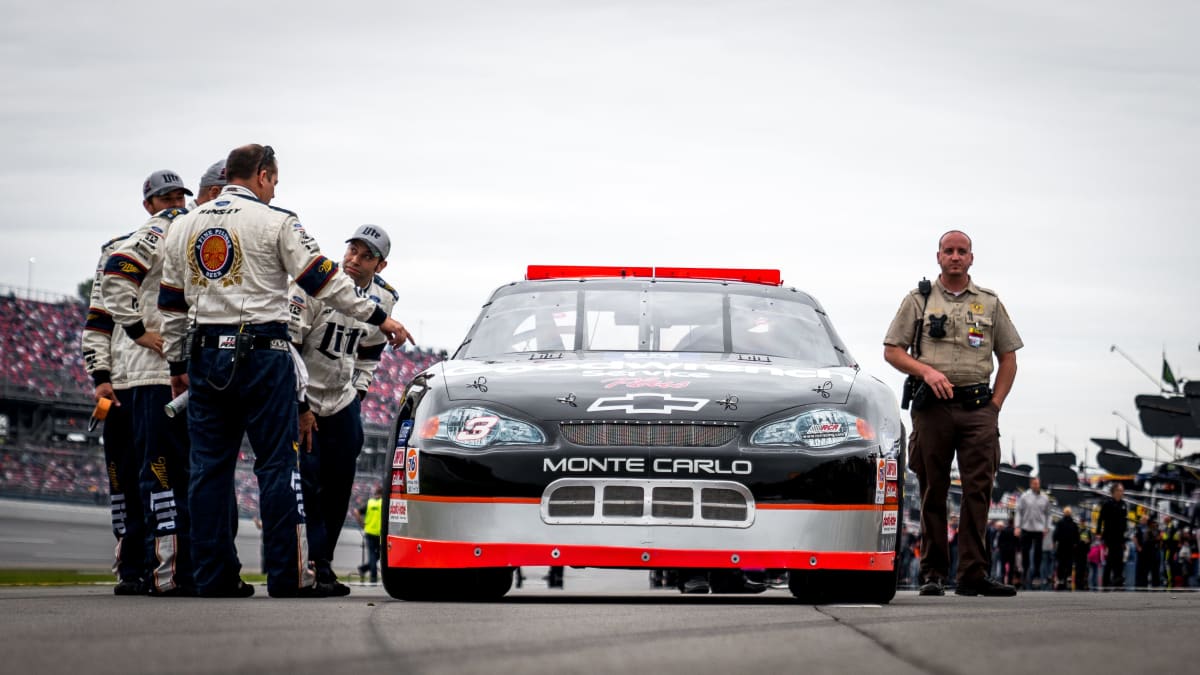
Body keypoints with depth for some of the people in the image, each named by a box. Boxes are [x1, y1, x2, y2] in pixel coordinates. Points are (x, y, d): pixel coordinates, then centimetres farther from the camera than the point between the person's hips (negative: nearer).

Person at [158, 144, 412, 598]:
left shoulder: (184, 227, 13)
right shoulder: (275, 222, -3)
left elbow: (172, 305, 16)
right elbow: (323, 279, -5)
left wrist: (177, 364, 23)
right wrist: (378, 318, 1)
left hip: (206, 355, 5)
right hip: (262, 354, -5)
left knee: (210, 467, 6)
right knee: (277, 463, -2)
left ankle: (214, 575, 5)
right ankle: (288, 574, -5)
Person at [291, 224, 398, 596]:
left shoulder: (383, 298, 1)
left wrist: (359, 393, 8)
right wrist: (300, 408, -19)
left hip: (342, 400, 6)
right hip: (300, 398, -6)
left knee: (339, 483, 6)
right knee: (307, 480, -15)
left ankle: (322, 563, 16)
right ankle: (315, 564, -13)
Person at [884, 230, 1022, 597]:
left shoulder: (989, 303, 15)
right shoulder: (918, 301, 10)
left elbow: (1008, 357, 17)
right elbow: (892, 351, 7)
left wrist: (995, 403, 5)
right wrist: (927, 371, -10)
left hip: (978, 406, 1)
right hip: (933, 405, -1)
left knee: (978, 490, -8)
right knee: (933, 493, 0)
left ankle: (973, 574, -9)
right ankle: (934, 573, 4)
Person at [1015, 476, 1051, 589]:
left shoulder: (1045, 498, 7)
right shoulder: (1024, 496, 4)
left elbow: (1047, 514, 12)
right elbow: (1019, 511, 4)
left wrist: (1047, 527, 2)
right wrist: (1018, 526, -4)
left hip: (1039, 528, 0)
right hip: (1026, 528, 0)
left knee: (1037, 552, -4)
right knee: (1025, 551, 4)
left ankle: (1037, 575, -1)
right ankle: (1025, 572, 16)